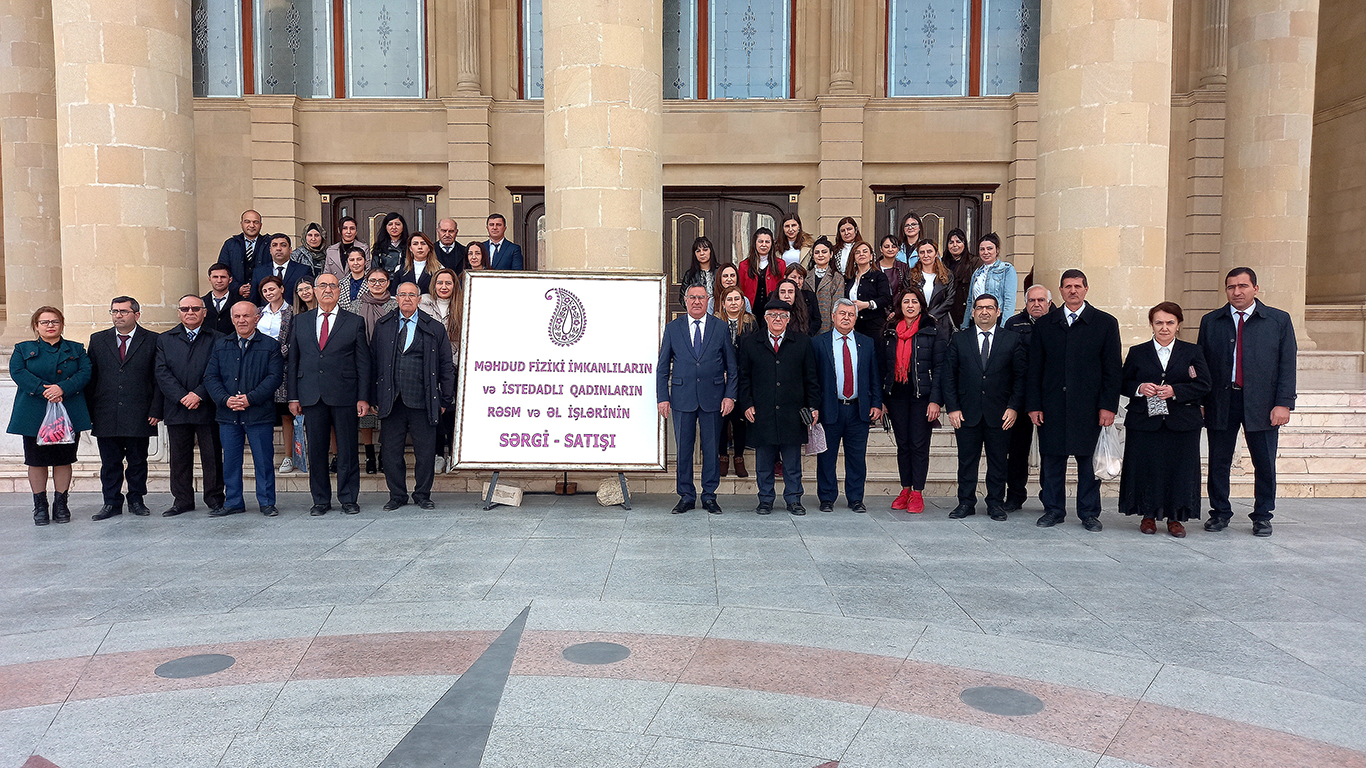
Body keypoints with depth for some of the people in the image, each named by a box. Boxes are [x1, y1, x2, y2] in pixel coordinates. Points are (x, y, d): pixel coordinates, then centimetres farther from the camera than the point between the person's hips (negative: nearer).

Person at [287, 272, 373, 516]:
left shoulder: (354, 322, 5)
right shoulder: (299, 322, 13)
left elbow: (363, 363, 2)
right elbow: (293, 361, 12)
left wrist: (363, 398, -4)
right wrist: (293, 396, 4)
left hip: (344, 395, -2)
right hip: (311, 395, 2)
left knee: (347, 449, 1)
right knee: (316, 450, 6)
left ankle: (348, 499, 12)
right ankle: (320, 500, 16)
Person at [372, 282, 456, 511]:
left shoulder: (434, 328, 5)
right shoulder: (382, 326, 10)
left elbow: (446, 366, 6)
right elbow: (373, 362, 10)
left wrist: (446, 399, 3)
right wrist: (373, 397, 5)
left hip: (423, 402, -1)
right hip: (391, 402, 1)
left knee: (426, 452, 4)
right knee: (391, 452, 6)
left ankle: (423, 495, 20)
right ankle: (397, 495, 22)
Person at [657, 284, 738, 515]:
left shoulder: (721, 327, 5)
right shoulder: (672, 328, 6)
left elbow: (732, 366, 6)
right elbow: (662, 367, 6)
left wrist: (730, 395, -3)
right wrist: (663, 397, -2)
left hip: (712, 398, 0)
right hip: (682, 398, 0)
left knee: (712, 448, 5)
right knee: (683, 448, 5)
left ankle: (709, 496, 17)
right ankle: (686, 496, 17)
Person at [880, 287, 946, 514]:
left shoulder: (932, 331, -1)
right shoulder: (890, 332, 10)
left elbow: (939, 367, -4)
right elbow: (883, 367, 11)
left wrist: (935, 400, -12)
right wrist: (881, 399, 4)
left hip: (922, 395, -3)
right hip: (896, 395, 3)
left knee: (919, 444, -2)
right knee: (902, 444, 9)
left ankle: (917, 493, 6)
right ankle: (905, 489, 18)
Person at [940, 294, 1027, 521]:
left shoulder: (1012, 339, 6)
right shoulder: (959, 340, 7)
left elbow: (1021, 376, 3)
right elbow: (948, 377, 4)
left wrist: (1014, 407, -6)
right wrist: (952, 408, -4)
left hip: (999, 414, 0)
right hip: (966, 413, 0)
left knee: (998, 461, 7)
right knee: (967, 460, 5)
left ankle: (996, 504, 19)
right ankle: (966, 502, 16)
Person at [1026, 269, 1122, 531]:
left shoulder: (1105, 323, 5)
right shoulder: (1045, 324, 9)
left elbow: (1112, 369, 2)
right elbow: (1035, 369, 8)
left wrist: (1108, 406, -6)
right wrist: (1034, 405, 0)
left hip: (1089, 407, -1)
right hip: (1052, 407, 1)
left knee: (1088, 460, 5)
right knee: (1051, 460, 6)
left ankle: (1089, 512, 18)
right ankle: (1053, 510, 18)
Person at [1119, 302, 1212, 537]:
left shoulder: (1193, 352, 7)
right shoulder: (1137, 352, 9)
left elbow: (1205, 384, -1)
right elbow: (1124, 384, 8)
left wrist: (1175, 391, -15)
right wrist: (1139, 388, -14)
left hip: (1182, 425, 0)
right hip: (1144, 422, 0)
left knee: (1180, 469, 2)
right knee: (1146, 468, 2)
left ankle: (1175, 518, 15)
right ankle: (1148, 515, 16)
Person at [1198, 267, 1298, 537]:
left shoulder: (1279, 320, 3)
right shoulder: (1210, 321, 7)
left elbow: (1287, 365, 0)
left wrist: (1283, 403, -8)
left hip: (1262, 403, -1)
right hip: (1221, 401, 1)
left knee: (1265, 464, 5)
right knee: (1218, 462, 7)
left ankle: (1262, 516, 20)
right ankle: (1220, 513, 21)